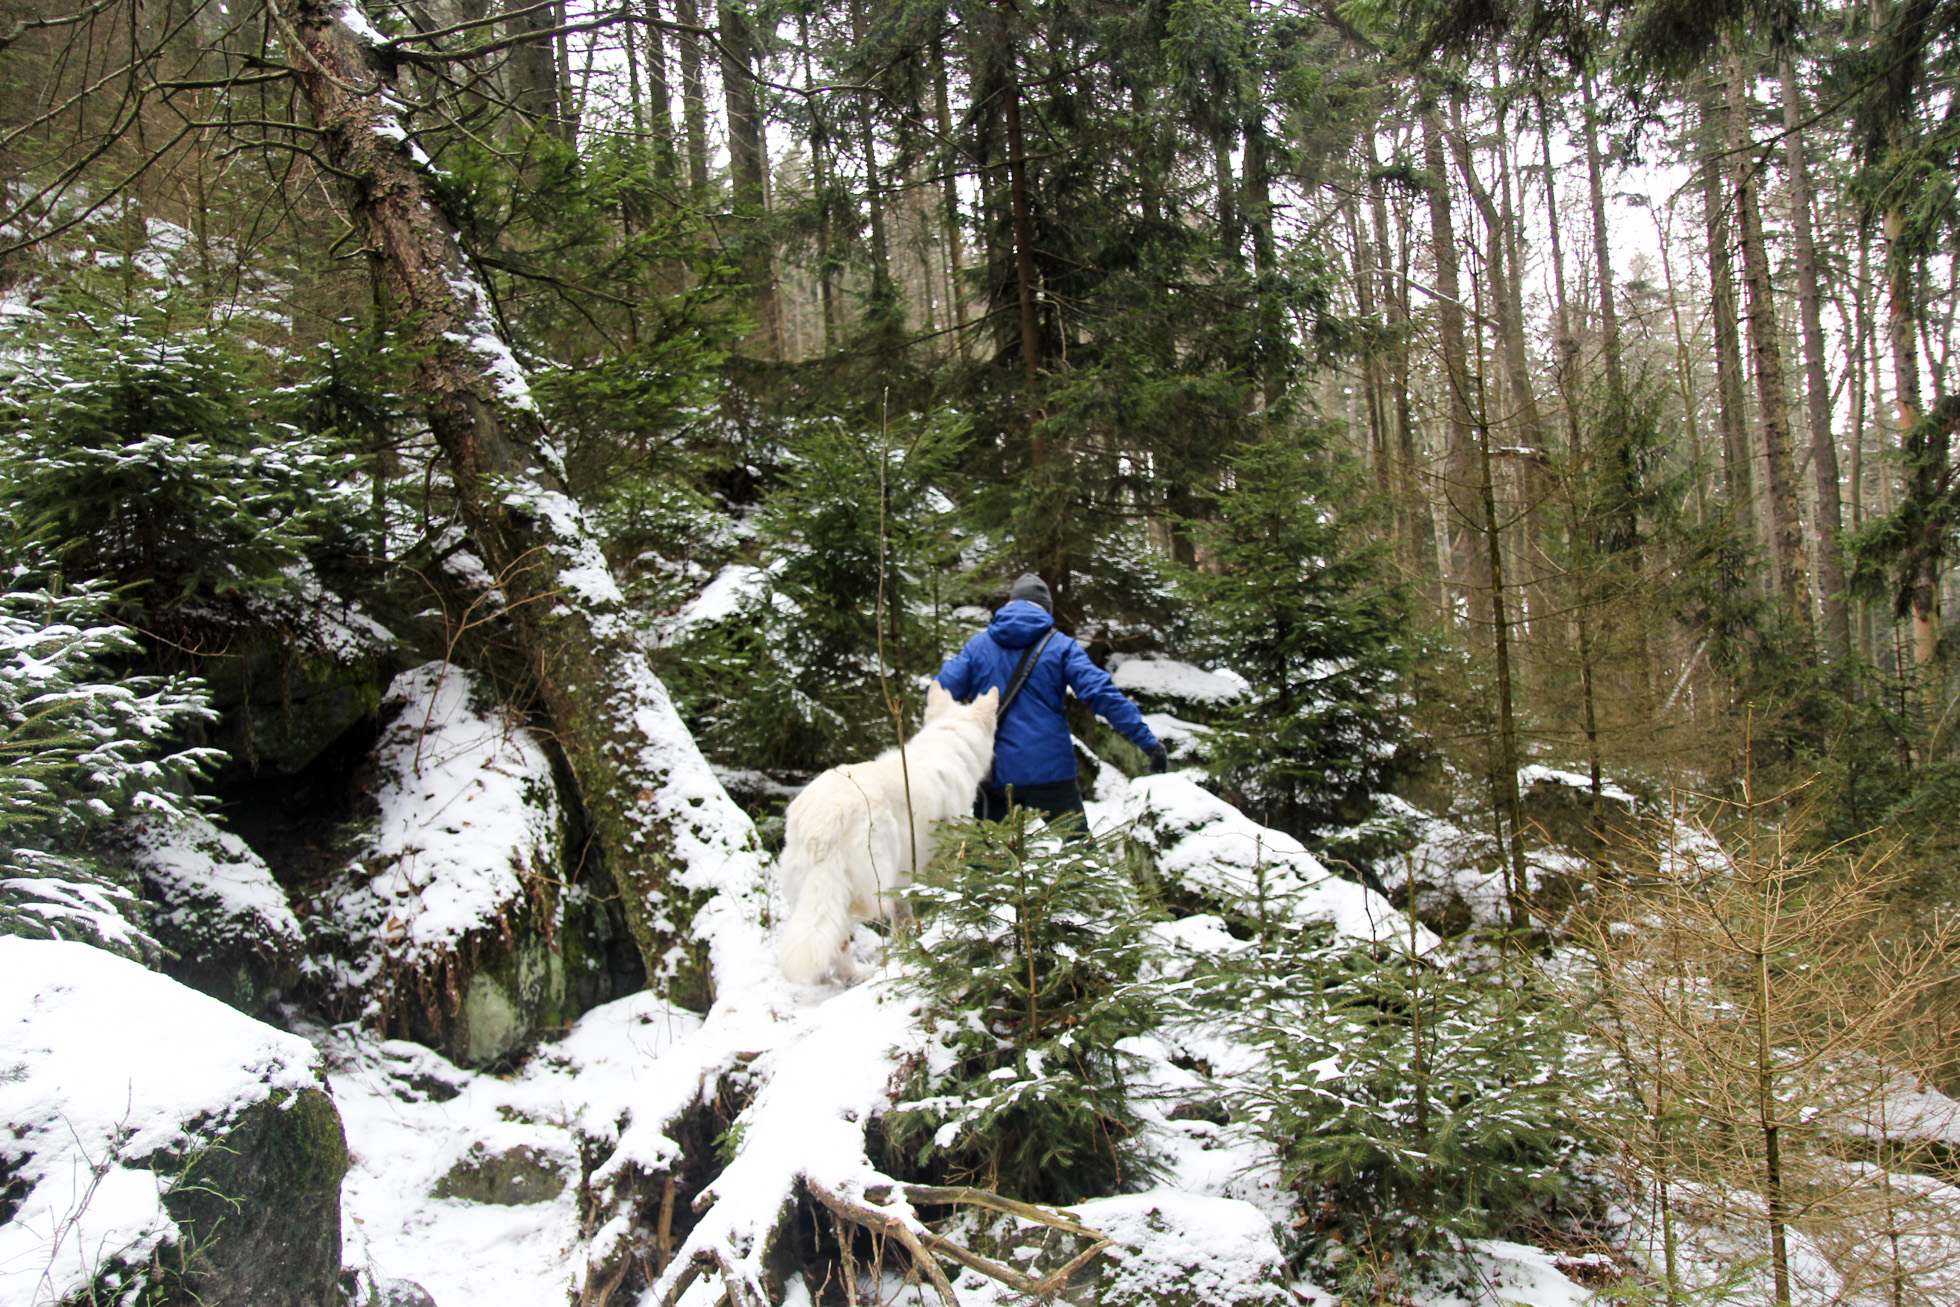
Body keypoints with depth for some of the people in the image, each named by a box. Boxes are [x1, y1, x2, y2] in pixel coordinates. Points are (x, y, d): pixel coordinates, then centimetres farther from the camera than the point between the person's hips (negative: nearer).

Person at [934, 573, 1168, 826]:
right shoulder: (1060, 646, 1)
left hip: (993, 774, 2)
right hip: (1050, 770, -2)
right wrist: (1147, 740, -8)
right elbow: (1102, 694, -8)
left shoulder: (977, 645, 7)